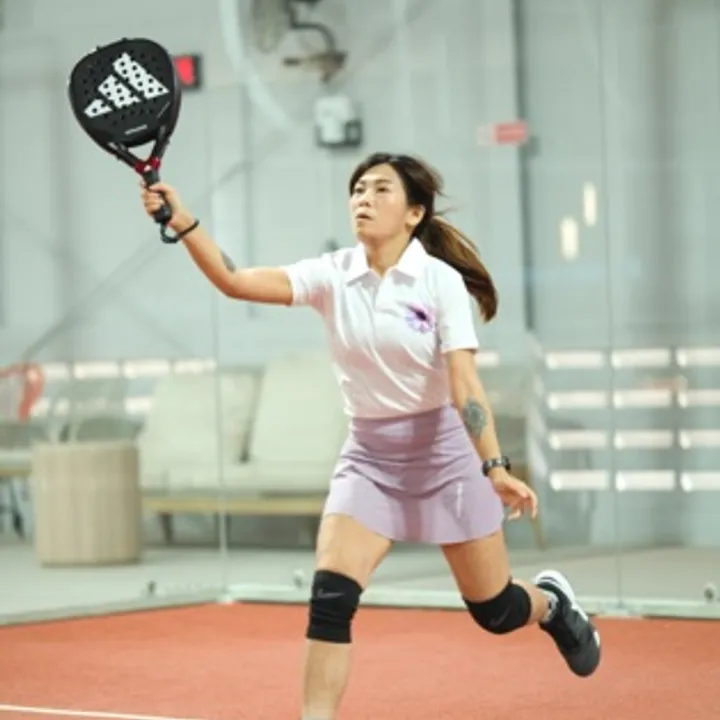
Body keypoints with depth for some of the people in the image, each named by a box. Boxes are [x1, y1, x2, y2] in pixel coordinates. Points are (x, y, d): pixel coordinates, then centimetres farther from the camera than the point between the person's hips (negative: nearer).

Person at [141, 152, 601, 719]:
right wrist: (182, 221, -30)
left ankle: (551, 603, 45)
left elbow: (465, 384, -20)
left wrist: (495, 467, -30)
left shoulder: (441, 281, -13)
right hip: (369, 457, 3)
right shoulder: (332, 275, -6)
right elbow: (233, 280, -16)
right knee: (330, 596, -17)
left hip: (444, 452, -2)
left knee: (495, 611, 9)